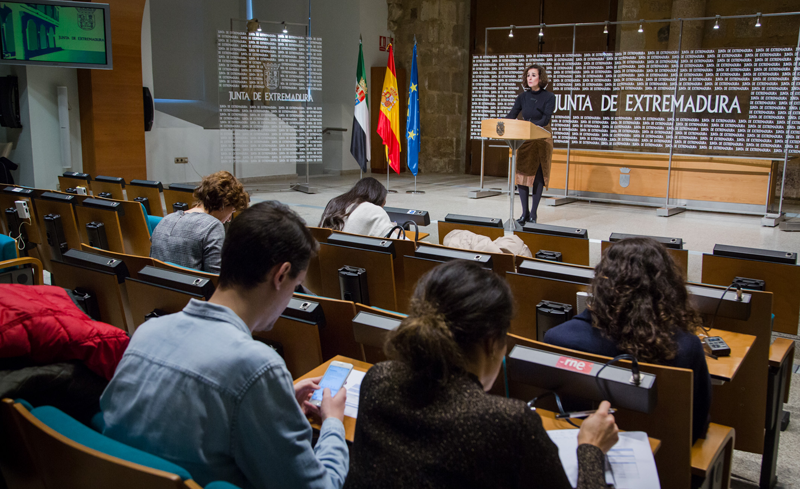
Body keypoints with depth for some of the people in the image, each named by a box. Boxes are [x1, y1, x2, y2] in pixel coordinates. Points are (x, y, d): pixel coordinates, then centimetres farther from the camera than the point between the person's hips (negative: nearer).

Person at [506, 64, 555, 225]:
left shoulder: (549, 97, -5)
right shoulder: (522, 97, 6)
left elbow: (545, 119, -18)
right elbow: (511, 115, -3)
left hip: (542, 138, -3)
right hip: (524, 139, 3)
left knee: (538, 175, -1)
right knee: (521, 174, -2)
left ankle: (533, 213, 7)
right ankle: (524, 213, 7)